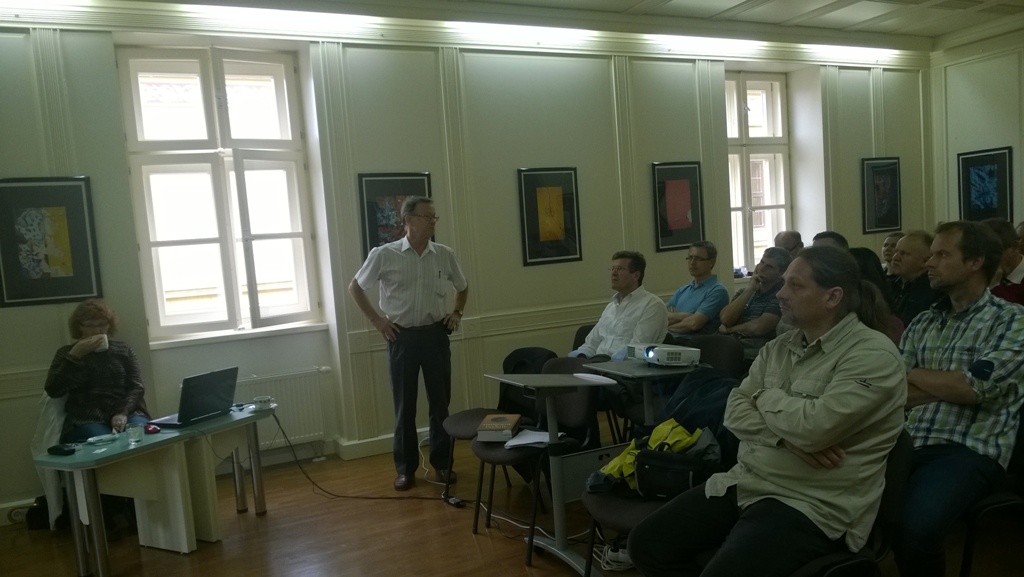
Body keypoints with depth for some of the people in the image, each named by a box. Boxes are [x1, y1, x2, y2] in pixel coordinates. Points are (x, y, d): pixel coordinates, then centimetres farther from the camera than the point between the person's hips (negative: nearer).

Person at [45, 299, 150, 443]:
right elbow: (53, 391, 0)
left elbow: (137, 387, 6)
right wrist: (74, 355, -6)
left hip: (128, 414, 1)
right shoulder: (66, 353, 14)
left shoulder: (123, 350, 16)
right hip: (86, 420, -1)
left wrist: (123, 413, -12)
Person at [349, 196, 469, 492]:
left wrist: (457, 313, 6)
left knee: (440, 401, 8)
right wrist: (376, 320, -2)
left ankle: (442, 462, 23)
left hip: (435, 335, 2)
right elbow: (355, 287, 3)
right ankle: (406, 467, 18)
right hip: (402, 337, -2)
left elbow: (463, 287, 19)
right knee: (405, 405, 6)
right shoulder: (384, 255, -8)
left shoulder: (445, 255, 1)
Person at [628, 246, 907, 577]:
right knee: (646, 544, -2)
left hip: (812, 506, -7)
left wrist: (766, 397, -5)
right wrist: (787, 437, -14)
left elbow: (814, 427, -25)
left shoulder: (873, 354, -12)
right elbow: (735, 412, 5)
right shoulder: (779, 347, 11)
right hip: (745, 483, 7)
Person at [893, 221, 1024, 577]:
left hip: (969, 449, -5)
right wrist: (950, 386, -6)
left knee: (911, 528, -31)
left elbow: (973, 388, -12)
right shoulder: (922, 323, 18)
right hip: (910, 442, 5)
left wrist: (913, 374, 3)